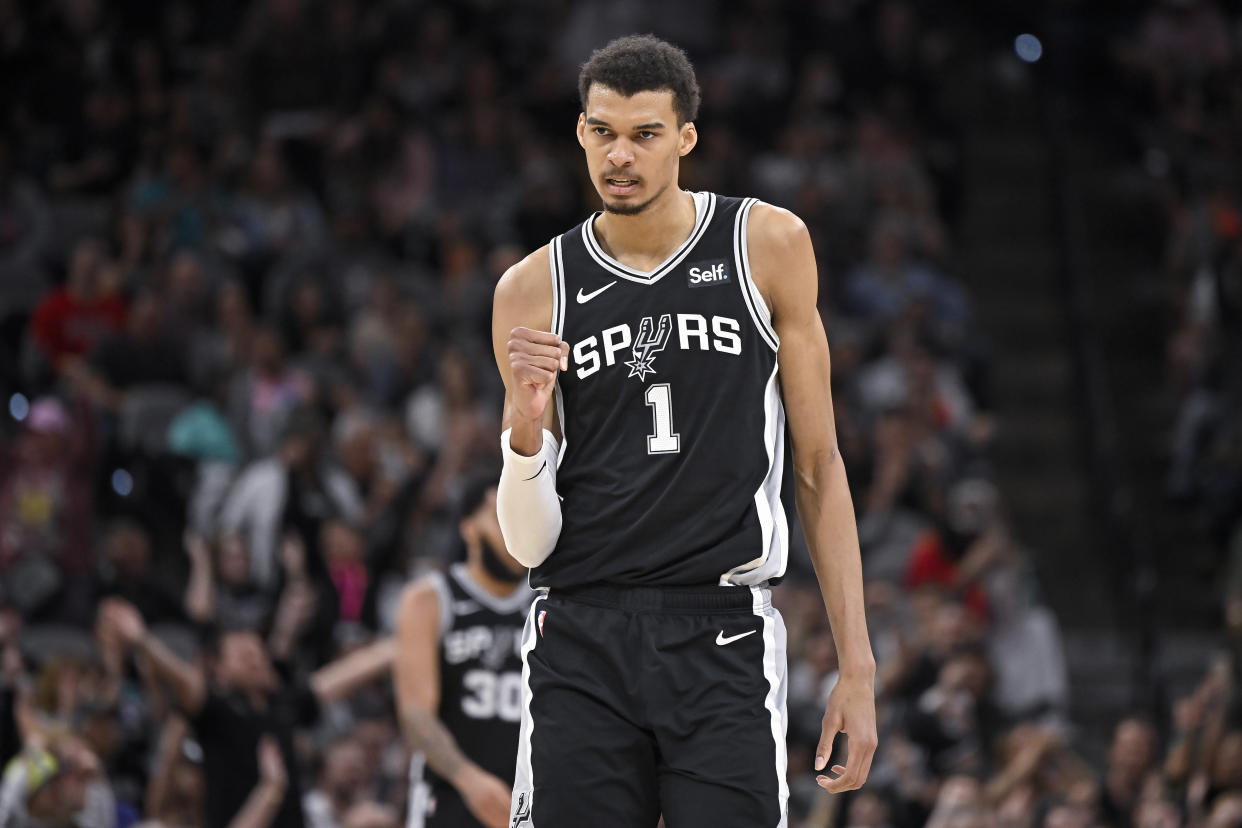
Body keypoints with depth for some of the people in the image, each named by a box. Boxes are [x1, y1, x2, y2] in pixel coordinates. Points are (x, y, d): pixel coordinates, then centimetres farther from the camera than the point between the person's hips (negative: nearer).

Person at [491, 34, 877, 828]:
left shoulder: (768, 247, 4)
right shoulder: (533, 289, 5)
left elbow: (819, 464, 7)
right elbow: (528, 546, 6)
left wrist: (858, 665, 1)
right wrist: (526, 430, -14)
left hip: (723, 641, -1)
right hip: (581, 640, 1)